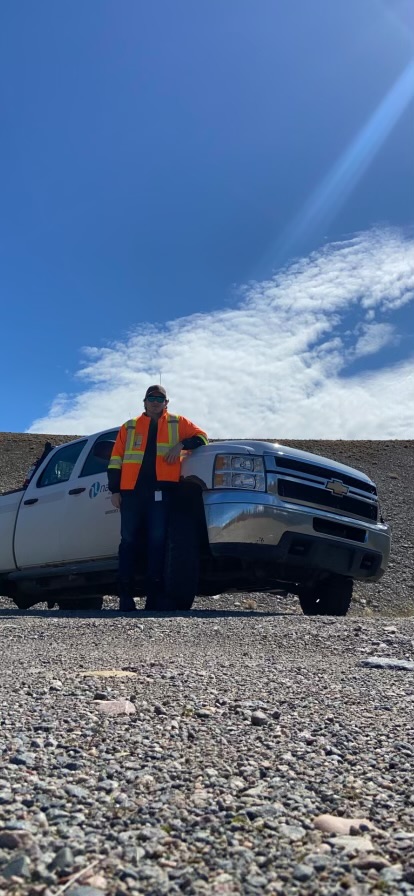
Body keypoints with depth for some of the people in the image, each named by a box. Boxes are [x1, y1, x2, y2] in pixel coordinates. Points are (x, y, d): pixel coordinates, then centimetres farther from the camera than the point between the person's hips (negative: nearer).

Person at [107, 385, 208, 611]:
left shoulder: (177, 423, 18)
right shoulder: (129, 427, 20)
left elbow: (201, 437, 13)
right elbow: (116, 459, 16)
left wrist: (180, 444, -6)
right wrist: (115, 490, 6)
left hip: (160, 490, -1)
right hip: (132, 490, 2)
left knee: (157, 541, -5)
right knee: (128, 541, -2)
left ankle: (154, 598, -1)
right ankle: (126, 598, 2)